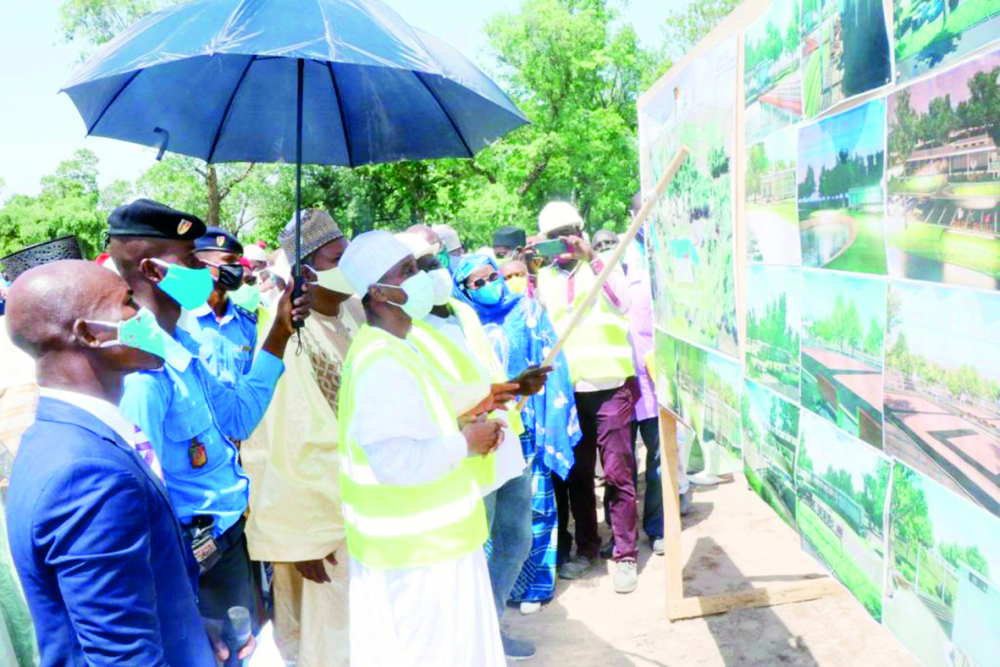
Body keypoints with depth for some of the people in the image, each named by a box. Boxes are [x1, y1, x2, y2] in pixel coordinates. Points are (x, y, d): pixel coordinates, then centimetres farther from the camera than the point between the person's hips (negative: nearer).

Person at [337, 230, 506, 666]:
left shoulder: (388, 350, 8)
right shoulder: (383, 364, -25)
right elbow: (397, 462, -33)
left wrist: (458, 428, 1)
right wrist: (464, 443, -19)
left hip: (421, 542, 10)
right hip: (418, 553, -10)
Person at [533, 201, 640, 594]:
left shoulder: (603, 264, 4)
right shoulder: (544, 278, 12)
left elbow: (621, 302, -13)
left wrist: (590, 257, -15)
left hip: (610, 386, -3)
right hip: (567, 391, 4)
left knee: (617, 474, 0)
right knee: (575, 475, 12)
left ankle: (625, 555, 11)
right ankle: (587, 547, 28)